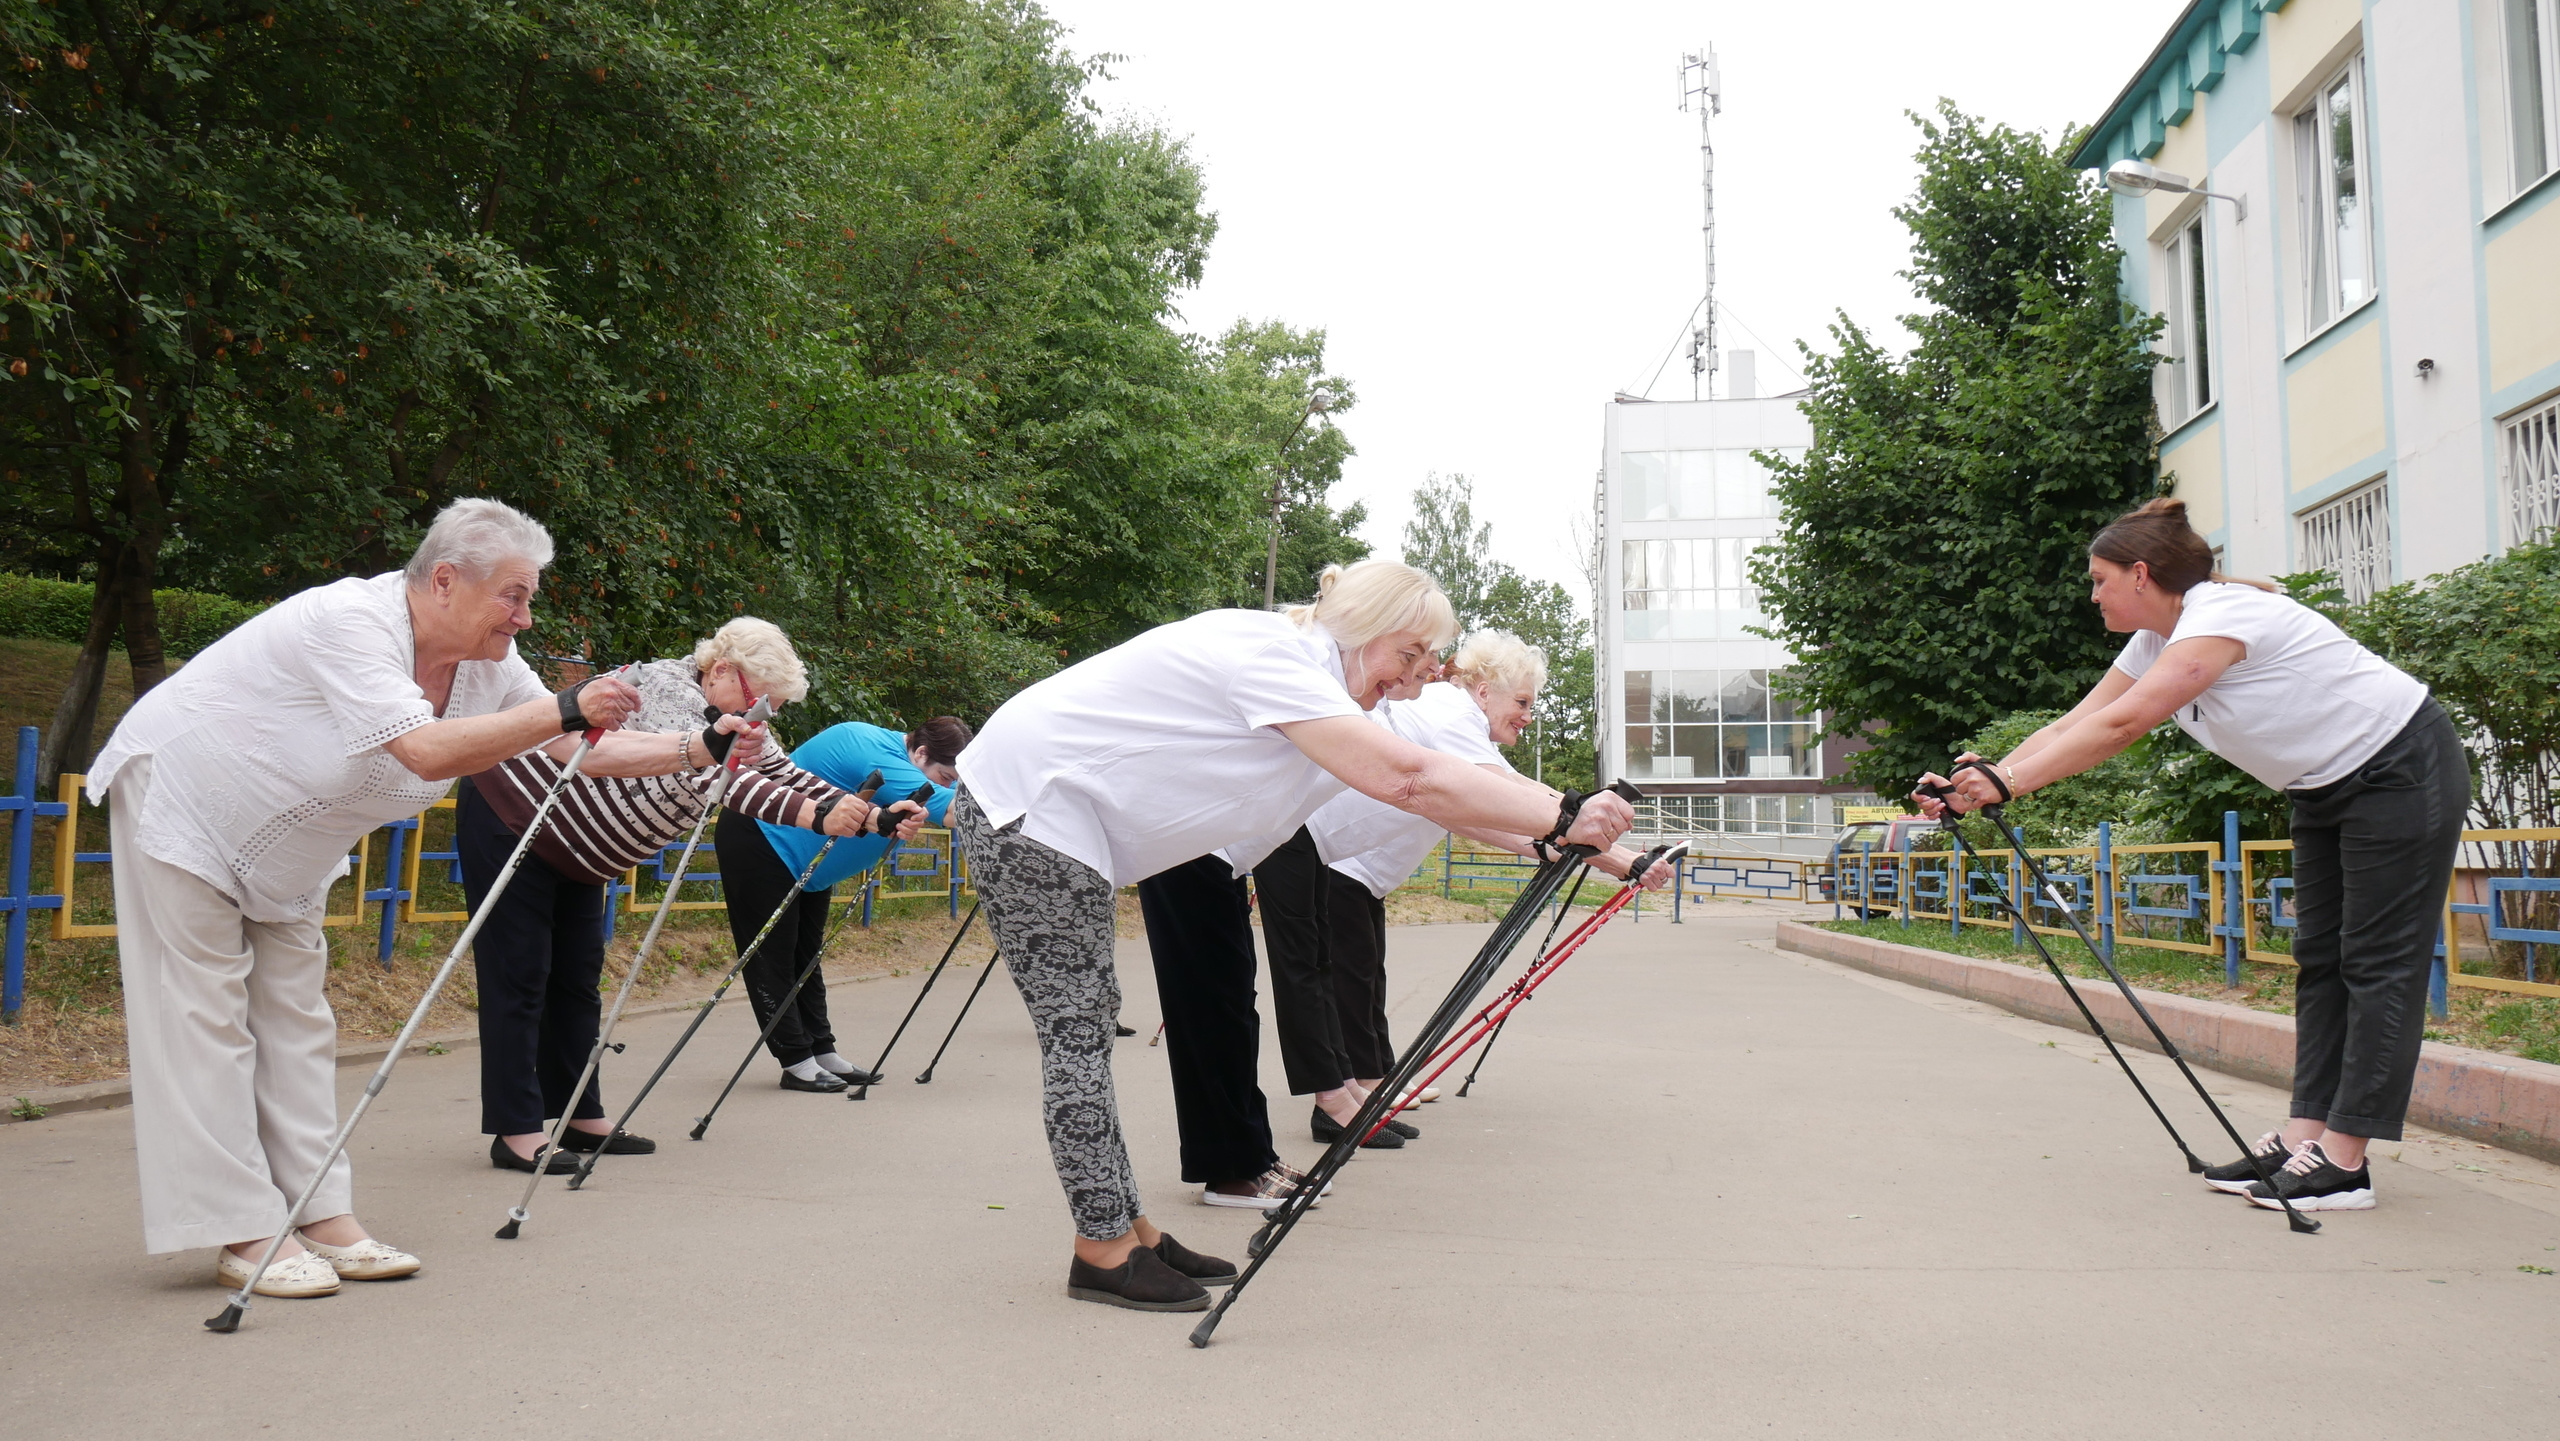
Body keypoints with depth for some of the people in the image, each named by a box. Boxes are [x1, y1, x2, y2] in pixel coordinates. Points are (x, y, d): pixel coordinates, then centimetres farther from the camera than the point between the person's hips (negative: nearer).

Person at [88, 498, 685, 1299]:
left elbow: (583, 751, -5)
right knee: (206, 1019, -7)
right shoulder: (350, 623, -32)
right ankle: (243, 1235, -3)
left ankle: (323, 1217, 10)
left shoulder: (487, 662, -8)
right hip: (180, 803, -8)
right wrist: (566, 709, -43)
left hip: (283, 853, 8)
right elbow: (428, 751, -44)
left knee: (296, 1016, 7)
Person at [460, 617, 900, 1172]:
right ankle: (516, 1133, -4)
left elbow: (790, 777, -5)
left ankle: (582, 1118, 16)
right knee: (520, 980, -7)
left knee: (578, 982, 10)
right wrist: (814, 816, -53)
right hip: (508, 820, -9)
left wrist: (867, 816, -20)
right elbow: (708, 773, -44)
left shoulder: (739, 726, 0)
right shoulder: (668, 688, -28)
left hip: (574, 854, 9)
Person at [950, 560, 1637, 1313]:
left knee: (1086, 1022, 10)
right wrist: (1563, 820, -32)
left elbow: (1420, 787, 7)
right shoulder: (1272, 658, -23)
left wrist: (1552, 838, 0)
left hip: (1043, 811, 10)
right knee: (1076, 1027, -7)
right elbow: (1409, 779, -33)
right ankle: (1104, 1252, 0)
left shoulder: (1298, 669, 9)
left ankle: (1124, 1228, 15)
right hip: (1028, 804, -10)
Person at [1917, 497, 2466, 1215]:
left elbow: (2120, 726, -36)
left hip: (2403, 771, -10)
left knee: (2377, 963, -8)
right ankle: (2306, 1134, 7)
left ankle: (2343, 1162, -9)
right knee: (2321, 959, 6)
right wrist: (1974, 783, -14)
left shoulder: (2223, 614, -26)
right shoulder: (2155, 643, 1)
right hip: (2326, 788, 10)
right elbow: (2069, 728, -3)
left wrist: (2006, 781, -38)